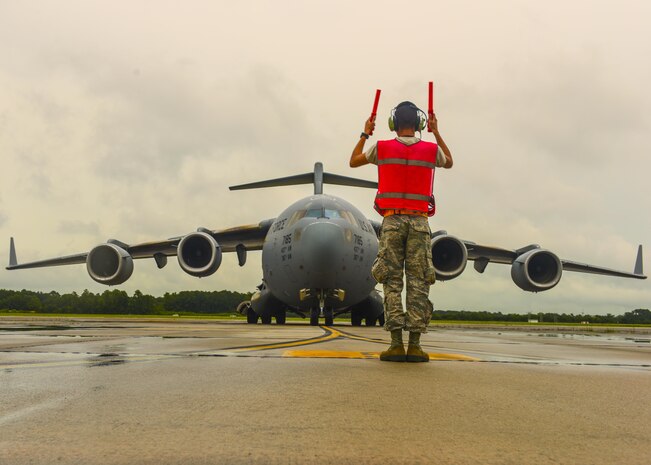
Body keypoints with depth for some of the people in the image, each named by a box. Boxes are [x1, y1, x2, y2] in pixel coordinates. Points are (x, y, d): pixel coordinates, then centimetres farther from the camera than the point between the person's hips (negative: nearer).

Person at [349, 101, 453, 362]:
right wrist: (436, 133, 33)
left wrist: (364, 135, 32)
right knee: (418, 282, 0)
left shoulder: (382, 148, 1)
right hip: (419, 222, 0)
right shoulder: (431, 150, 3)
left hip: (392, 221, 0)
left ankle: (396, 345, -7)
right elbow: (449, 163, 28)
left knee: (392, 282, 0)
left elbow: (353, 162, 20)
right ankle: (414, 345, -6)